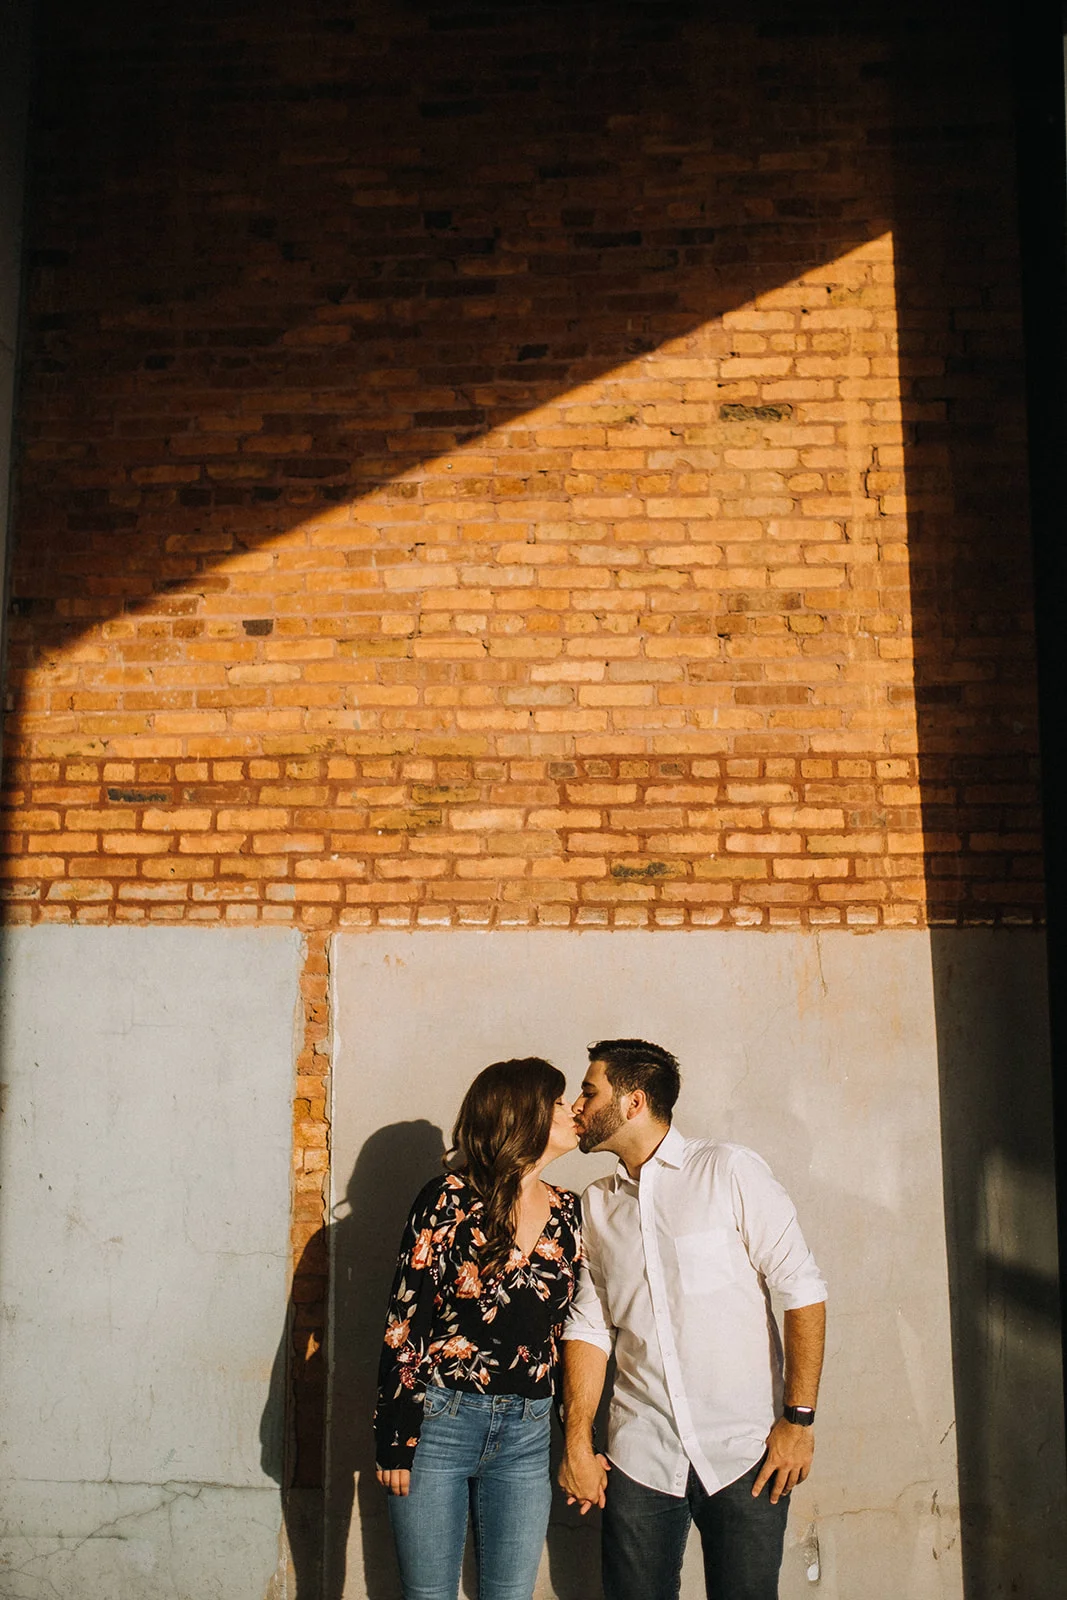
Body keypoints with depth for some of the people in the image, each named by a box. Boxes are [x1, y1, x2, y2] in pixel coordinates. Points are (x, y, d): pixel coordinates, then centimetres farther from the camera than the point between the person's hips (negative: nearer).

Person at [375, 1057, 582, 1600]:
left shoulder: (566, 1210, 6)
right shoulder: (450, 1200, -10)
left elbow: (567, 1321, 13)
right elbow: (404, 1324, -9)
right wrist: (394, 1438, -10)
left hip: (526, 1433, 5)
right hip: (439, 1421, -4)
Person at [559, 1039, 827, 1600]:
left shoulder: (730, 1171, -6)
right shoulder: (595, 1205, 7)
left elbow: (802, 1290, -7)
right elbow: (590, 1328, 8)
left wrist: (798, 1418, -11)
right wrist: (577, 1441, 0)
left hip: (745, 1450, -3)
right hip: (639, 1455, 3)